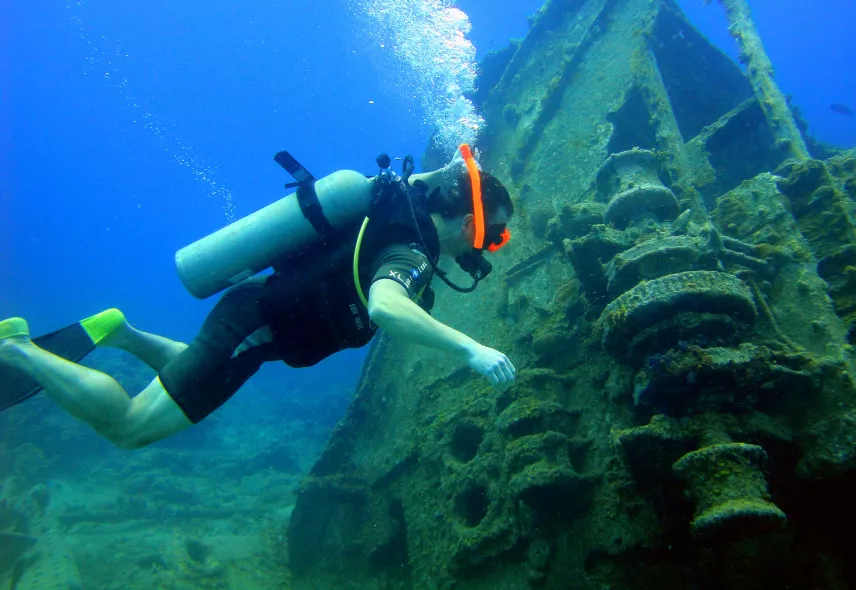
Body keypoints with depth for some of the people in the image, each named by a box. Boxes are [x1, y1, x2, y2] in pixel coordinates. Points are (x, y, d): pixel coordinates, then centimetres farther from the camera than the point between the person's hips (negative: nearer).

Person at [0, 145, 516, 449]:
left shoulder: (405, 205, 2)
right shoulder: (410, 252, -26)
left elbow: (413, 181, 27)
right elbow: (384, 306, -49)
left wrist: (452, 171, 26)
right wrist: (469, 347, -52)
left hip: (257, 307, 10)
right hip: (251, 327, -10)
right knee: (130, 425, -2)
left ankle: (120, 333, 34)